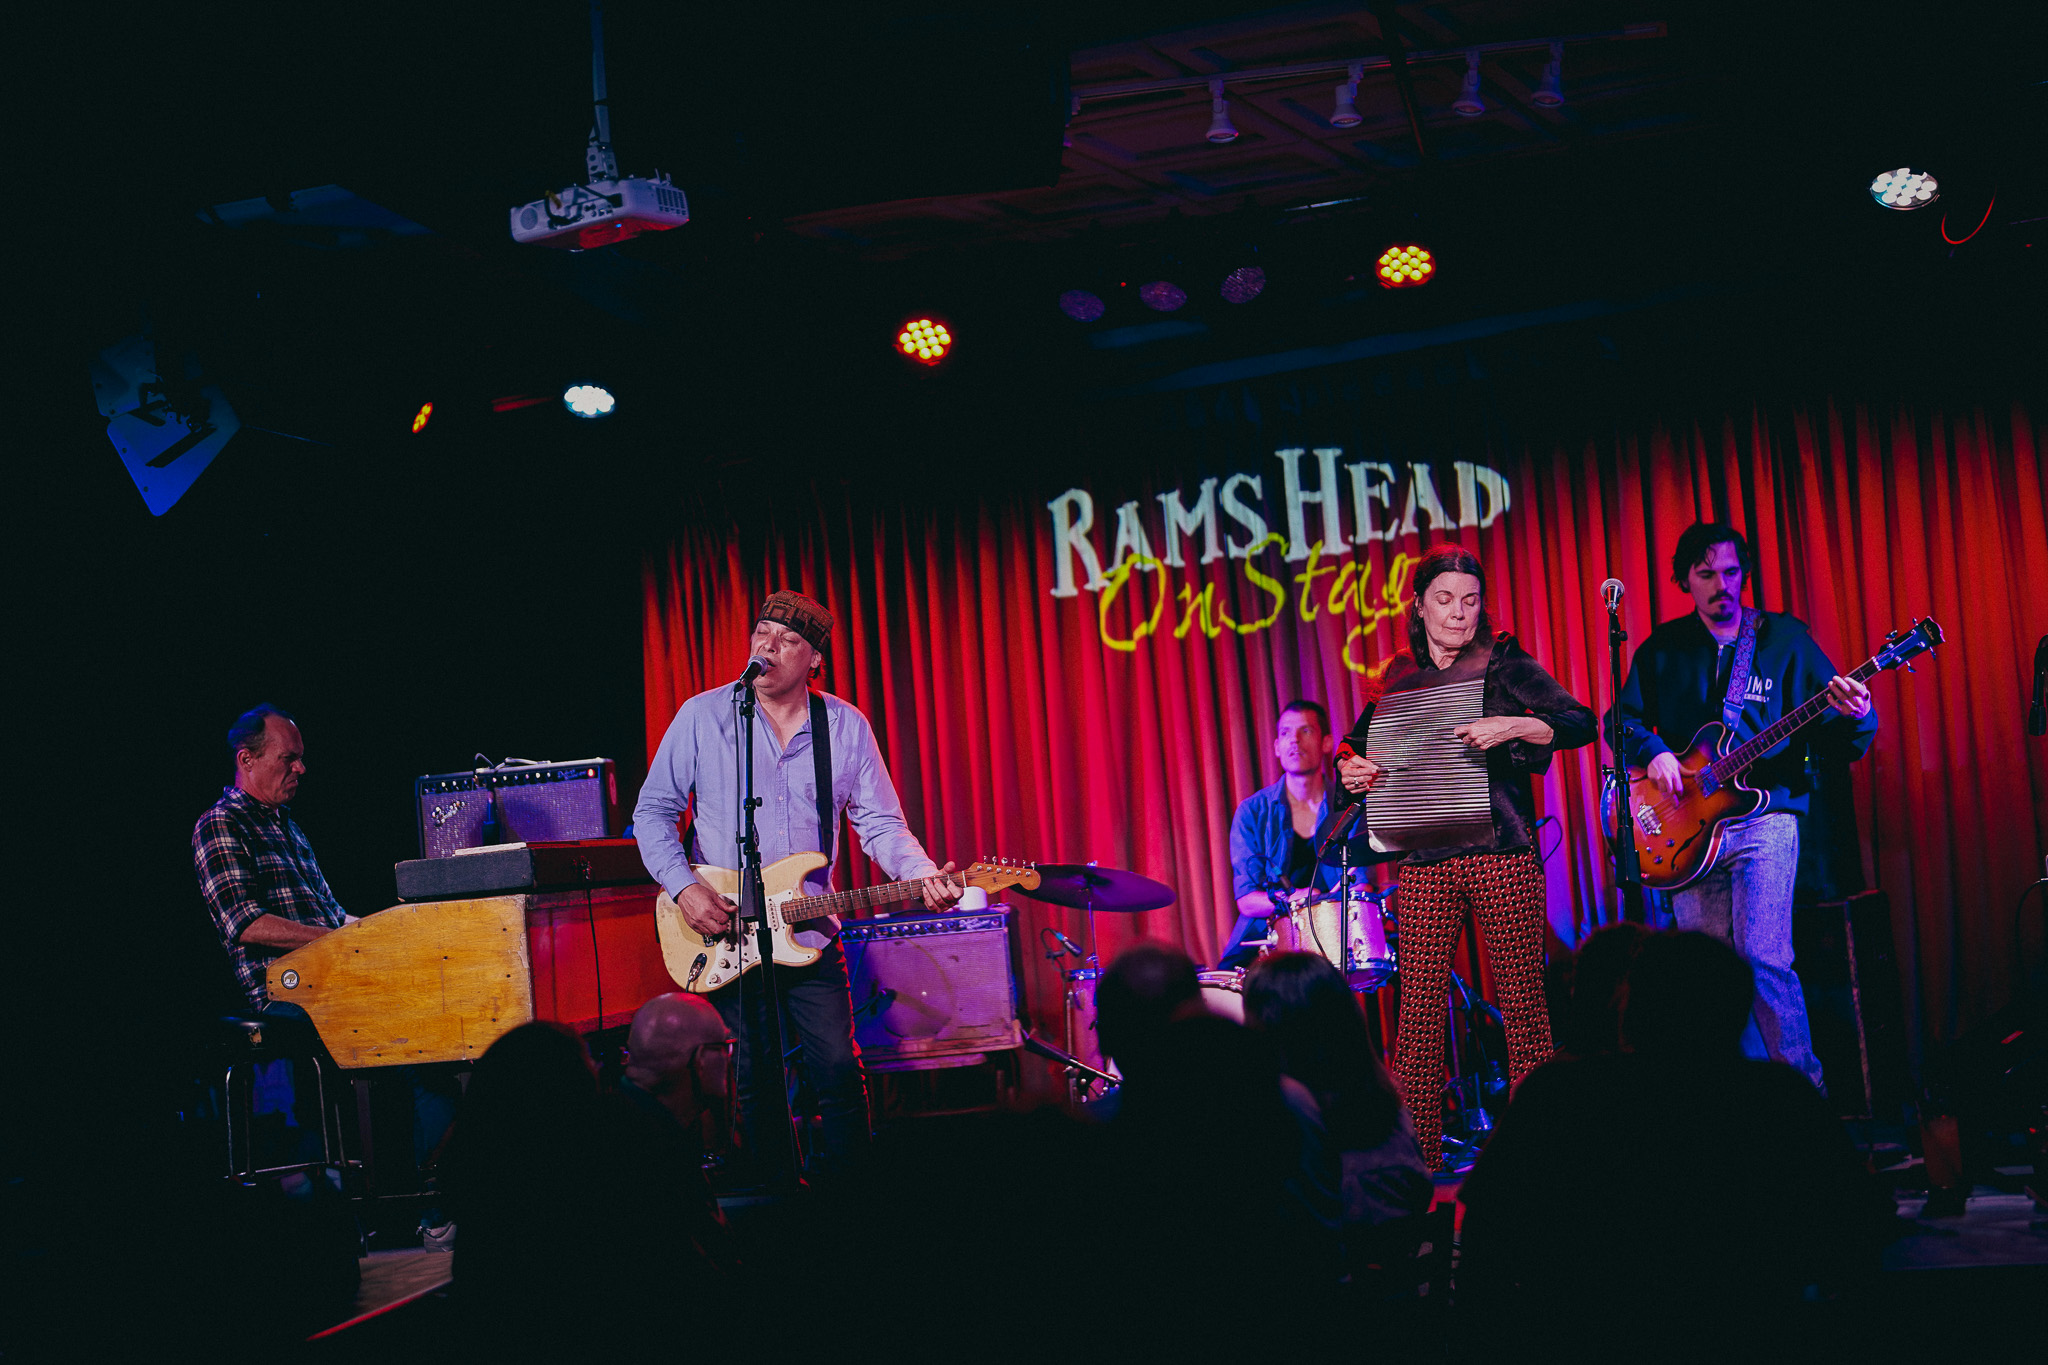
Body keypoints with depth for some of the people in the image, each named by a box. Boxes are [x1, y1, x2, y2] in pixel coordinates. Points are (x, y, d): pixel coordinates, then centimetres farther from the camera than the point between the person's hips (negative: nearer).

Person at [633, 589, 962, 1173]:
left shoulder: (847, 727, 3)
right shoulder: (703, 716, -3)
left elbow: (881, 822, 3)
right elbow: (652, 811, 0)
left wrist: (923, 876, -16)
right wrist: (684, 887, -14)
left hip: (811, 935, 2)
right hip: (723, 939, -1)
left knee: (839, 1070, -1)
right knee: (749, 1082, 4)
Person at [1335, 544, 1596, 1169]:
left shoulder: (1504, 665, 5)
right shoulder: (1394, 682, 13)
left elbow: (1580, 722, -5)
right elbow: (1353, 752, 21)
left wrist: (1513, 726, -21)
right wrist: (1351, 773, -2)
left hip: (1503, 853, -2)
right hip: (1426, 860, 2)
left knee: (1523, 999, -3)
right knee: (1419, 1006, -3)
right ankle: (1418, 1158, 1)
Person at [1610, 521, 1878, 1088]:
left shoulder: (1785, 638, 4)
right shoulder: (1662, 650, 11)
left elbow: (1833, 742, 2)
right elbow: (1622, 718, 15)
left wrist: (1856, 719, -21)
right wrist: (1653, 752, -4)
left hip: (1765, 814, -3)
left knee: (1762, 957, -18)